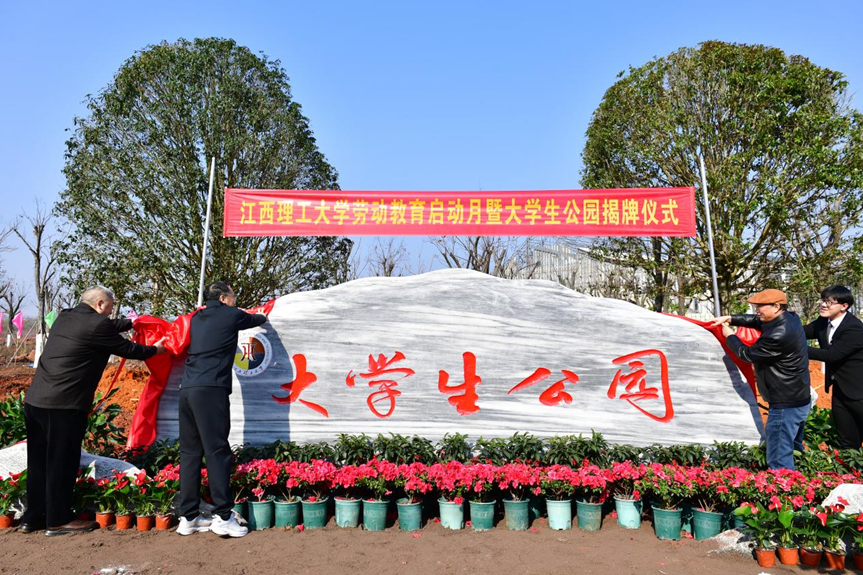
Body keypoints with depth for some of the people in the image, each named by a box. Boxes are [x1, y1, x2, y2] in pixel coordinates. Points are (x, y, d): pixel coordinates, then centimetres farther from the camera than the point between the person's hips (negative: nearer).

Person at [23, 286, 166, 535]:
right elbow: (127, 349, -2)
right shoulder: (97, 325, -13)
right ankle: (58, 520, 11)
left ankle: (33, 517, 26)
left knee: (39, 461, 16)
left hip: (35, 400, 9)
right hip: (65, 405, -9)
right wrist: (155, 349, 15)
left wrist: (131, 322, 38)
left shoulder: (64, 317, 13)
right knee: (62, 461, 2)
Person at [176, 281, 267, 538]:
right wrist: (262, 317, 45)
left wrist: (253, 316, 49)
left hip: (187, 389, 7)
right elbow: (256, 319, 23)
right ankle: (223, 516, -7)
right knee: (217, 451, -7)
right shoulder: (231, 315, 4)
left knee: (190, 452, 7)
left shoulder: (197, 317, 21)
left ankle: (188, 517, 10)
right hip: (211, 389, -7)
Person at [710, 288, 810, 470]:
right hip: (798, 399, 10)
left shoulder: (779, 335, -27)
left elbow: (748, 354, -14)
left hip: (785, 406, -10)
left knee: (779, 459, -7)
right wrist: (730, 318, 6)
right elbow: (757, 321, 18)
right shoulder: (790, 318, 3)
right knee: (794, 451, 22)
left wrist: (729, 336, 2)